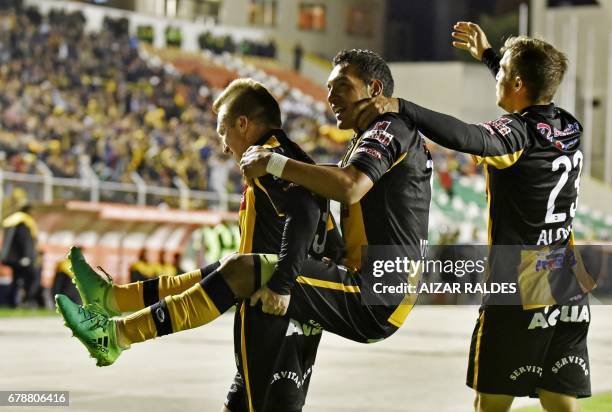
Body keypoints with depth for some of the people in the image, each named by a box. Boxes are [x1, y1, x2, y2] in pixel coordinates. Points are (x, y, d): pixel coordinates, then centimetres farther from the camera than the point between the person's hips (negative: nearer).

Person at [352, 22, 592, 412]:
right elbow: (533, 101, 31)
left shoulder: (518, 134, -14)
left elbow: (463, 136, -35)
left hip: (520, 295, -7)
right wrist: (487, 54, 39)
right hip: (572, 293, 7)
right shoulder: (569, 128, 9)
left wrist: (400, 107, -35)